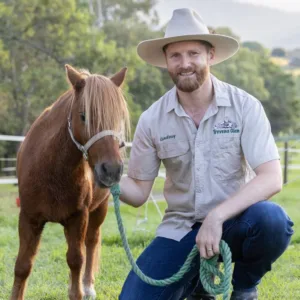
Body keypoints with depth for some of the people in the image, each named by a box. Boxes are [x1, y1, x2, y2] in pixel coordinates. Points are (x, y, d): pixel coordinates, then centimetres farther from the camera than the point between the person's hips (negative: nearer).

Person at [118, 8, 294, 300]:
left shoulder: (245, 106, -11)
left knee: (272, 220, -36)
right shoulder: (152, 120, -5)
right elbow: (138, 192, 1)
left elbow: (271, 177, -20)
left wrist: (217, 216, -32)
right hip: (180, 229, 2)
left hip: (234, 221, -2)